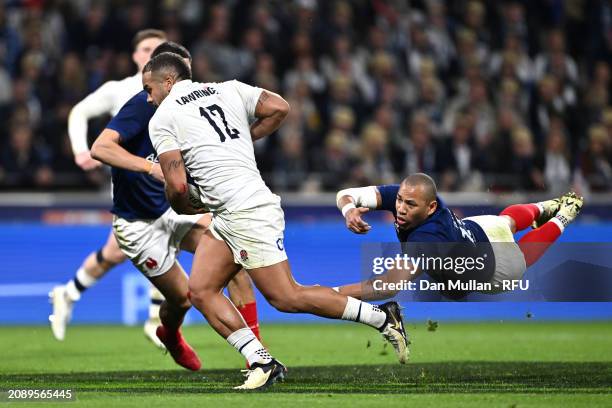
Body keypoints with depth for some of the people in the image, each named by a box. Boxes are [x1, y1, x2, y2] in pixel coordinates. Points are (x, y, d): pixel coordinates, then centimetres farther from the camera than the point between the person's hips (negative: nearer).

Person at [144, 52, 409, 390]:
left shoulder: (162, 118, -2)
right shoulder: (228, 89, 17)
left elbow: (177, 185, -8)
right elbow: (279, 108, 8)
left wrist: (184, 210, 14)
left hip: (247, 211, -9)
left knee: (286, 297, -6)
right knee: (200, 290, 7)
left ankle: (382, 317, -1)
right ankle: (262, 363, 0)